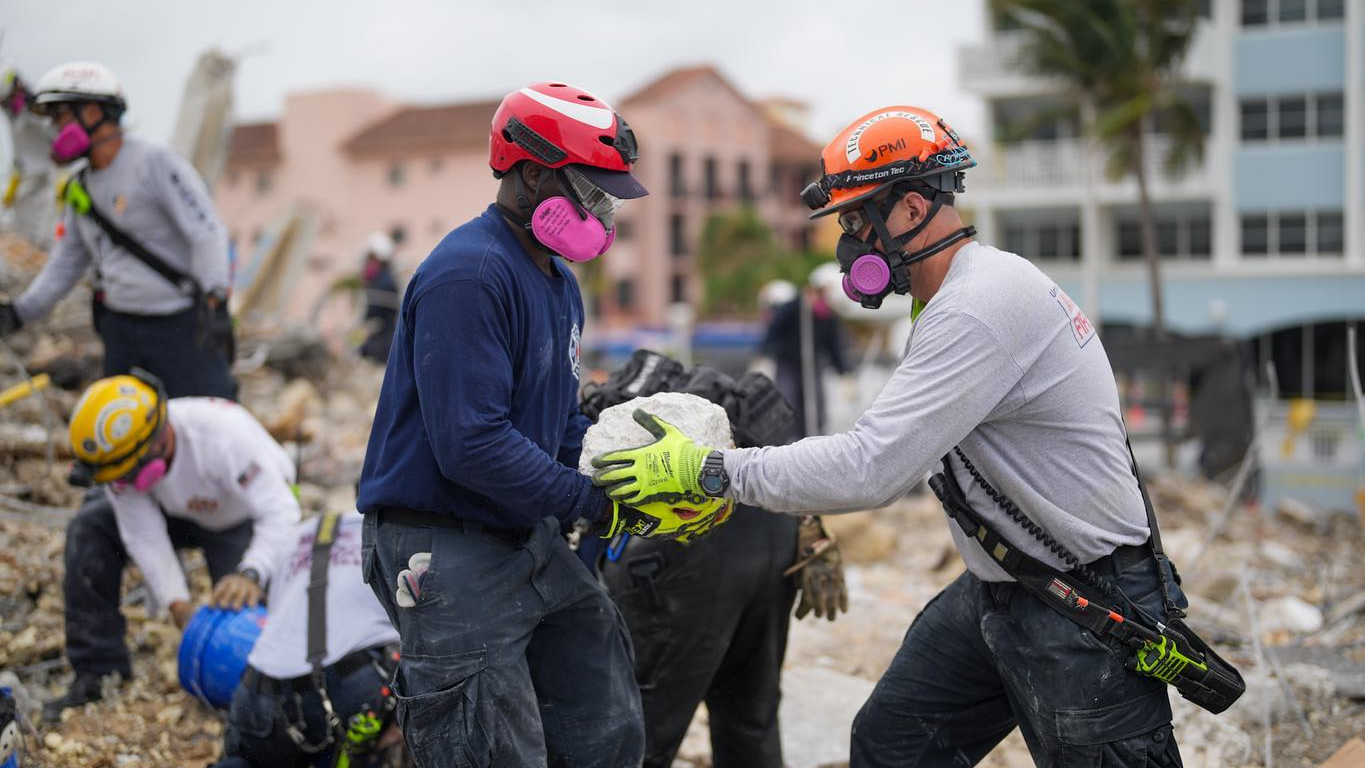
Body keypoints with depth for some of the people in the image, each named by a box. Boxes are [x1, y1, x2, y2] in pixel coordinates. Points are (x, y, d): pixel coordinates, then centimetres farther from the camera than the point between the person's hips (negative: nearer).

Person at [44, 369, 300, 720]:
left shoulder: (225, 435, -41)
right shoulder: (117, 454, -27)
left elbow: (280, 513, -44)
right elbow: (145, 537, -22)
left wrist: (250, 574, -59)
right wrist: (177, 603, -34)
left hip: (244, 517, -4)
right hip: (180, 510, 4)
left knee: (240, 604, -25)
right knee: (88, 532, -18)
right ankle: (97, 672, -12)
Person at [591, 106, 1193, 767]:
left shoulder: (981, 305, -25)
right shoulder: (970, 291, 8)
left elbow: (871, 468, -29)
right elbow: (892, 445, 14)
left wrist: (708, 469, -22)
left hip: (1089, 611, -10)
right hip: (998, 590, 10)